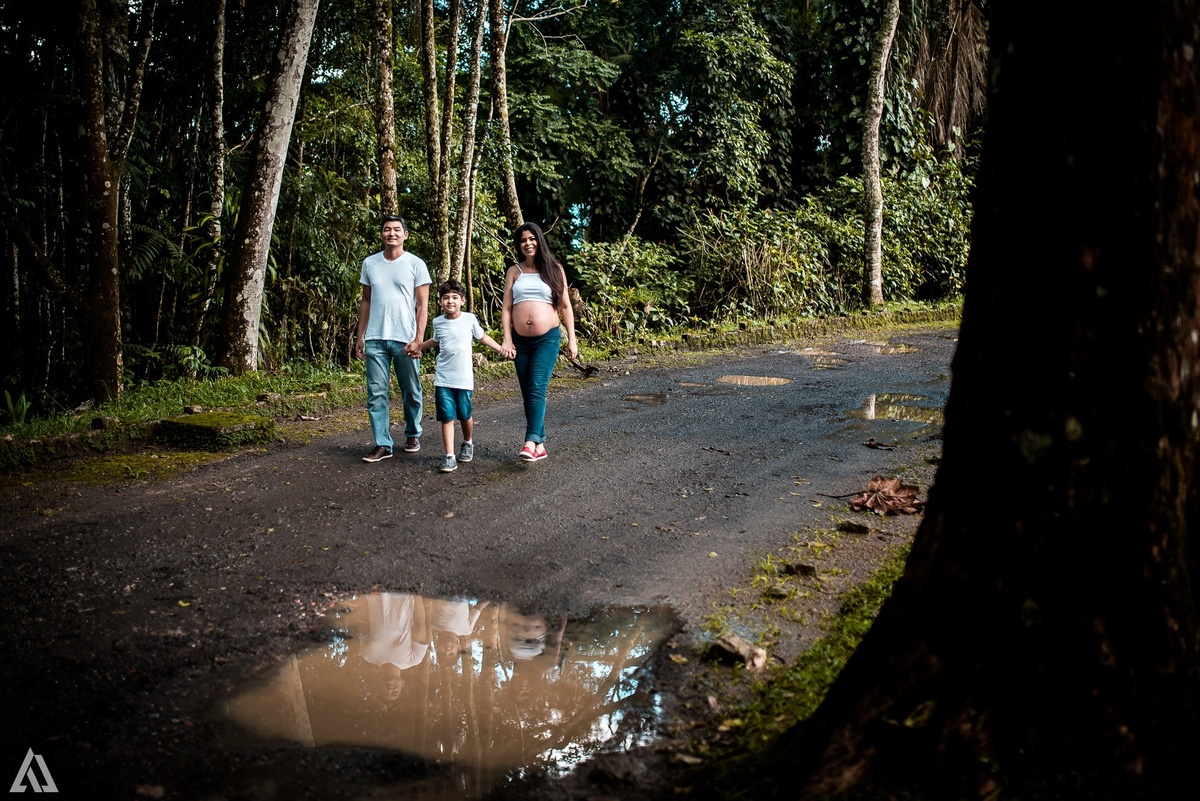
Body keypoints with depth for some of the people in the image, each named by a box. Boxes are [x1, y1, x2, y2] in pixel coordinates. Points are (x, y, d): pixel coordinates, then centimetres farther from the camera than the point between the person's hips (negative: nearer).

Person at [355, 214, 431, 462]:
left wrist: (418, 339, -10)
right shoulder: (370, 263, 9)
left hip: (405, 339, -2)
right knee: (376, 393, -1)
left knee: (411, 392, 8)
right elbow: (366, 301, 15)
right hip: (375, 339, 3)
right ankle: (383, 444, 4)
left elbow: (422, 305, -2)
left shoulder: (416, 264, -1)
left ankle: (413, 434, 28)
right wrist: (360, 336, 9)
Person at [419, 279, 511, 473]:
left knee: (465, 415, 10)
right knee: (447, 417, -3)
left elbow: (482, 337, 12)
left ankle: (468, 444, 38)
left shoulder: (470, 319, -4)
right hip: (443, 379, 1)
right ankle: (450, 457, -2)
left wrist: (501, 349, 5)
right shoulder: (437, 322, 2)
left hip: (464, 378, -1)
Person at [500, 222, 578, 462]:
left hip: (547, 339, -3)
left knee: (537, 388, -16)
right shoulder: (514, 272, 9)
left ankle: (531, 442, -25)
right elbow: (506, 308, 5)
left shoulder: (554, 269, 5)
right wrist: (507, 339, -5)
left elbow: (565, 306, 7)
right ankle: (541, 443, 12)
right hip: (520, 340, 3)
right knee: (527, 393, 5)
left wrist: (572, 339, 2)